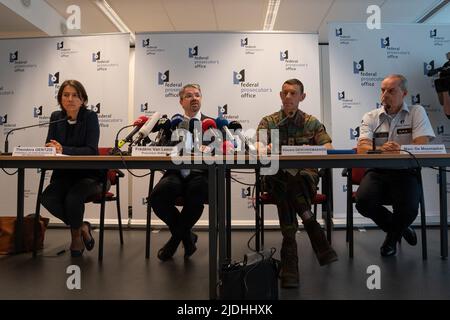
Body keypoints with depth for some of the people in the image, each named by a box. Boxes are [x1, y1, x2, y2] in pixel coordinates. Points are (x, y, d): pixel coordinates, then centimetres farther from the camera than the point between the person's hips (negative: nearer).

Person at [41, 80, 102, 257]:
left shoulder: (90, 116, -8)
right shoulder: (56, 117, 7)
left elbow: (91, 149, -17)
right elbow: (49, 145, 4)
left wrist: (63, 150, -31)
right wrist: (51, 148, -21)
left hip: (88, 174, -4)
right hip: (64, 174, 4)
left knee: (73, 198, -31)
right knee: (47, 197, -24)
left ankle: (76, 234, 2)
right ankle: (82, 227, 2)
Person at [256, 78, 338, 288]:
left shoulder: (312, 122, 14)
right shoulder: (268, 121, 12)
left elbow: (328, 148, 2)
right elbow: (258, 147, -5)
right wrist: (266, 147, -30)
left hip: (305, 174, 0)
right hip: (276, 176, 0)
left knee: (293, 184, -34)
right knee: (286, 183, -35)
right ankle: (319, 242, -35)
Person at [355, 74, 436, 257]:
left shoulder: (417, 112, 7)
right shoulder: (370, 117, 9)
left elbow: (422, 146, -7)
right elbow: (362, 148, -7)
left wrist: (400, 149, -28)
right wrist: (381, 149, -29)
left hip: (405, 172, -1)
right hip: (377, 172, 1)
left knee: (409, 209, -28)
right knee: (363, 202, -27)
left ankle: (392, 236, 14)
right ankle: (400, 229, 9)